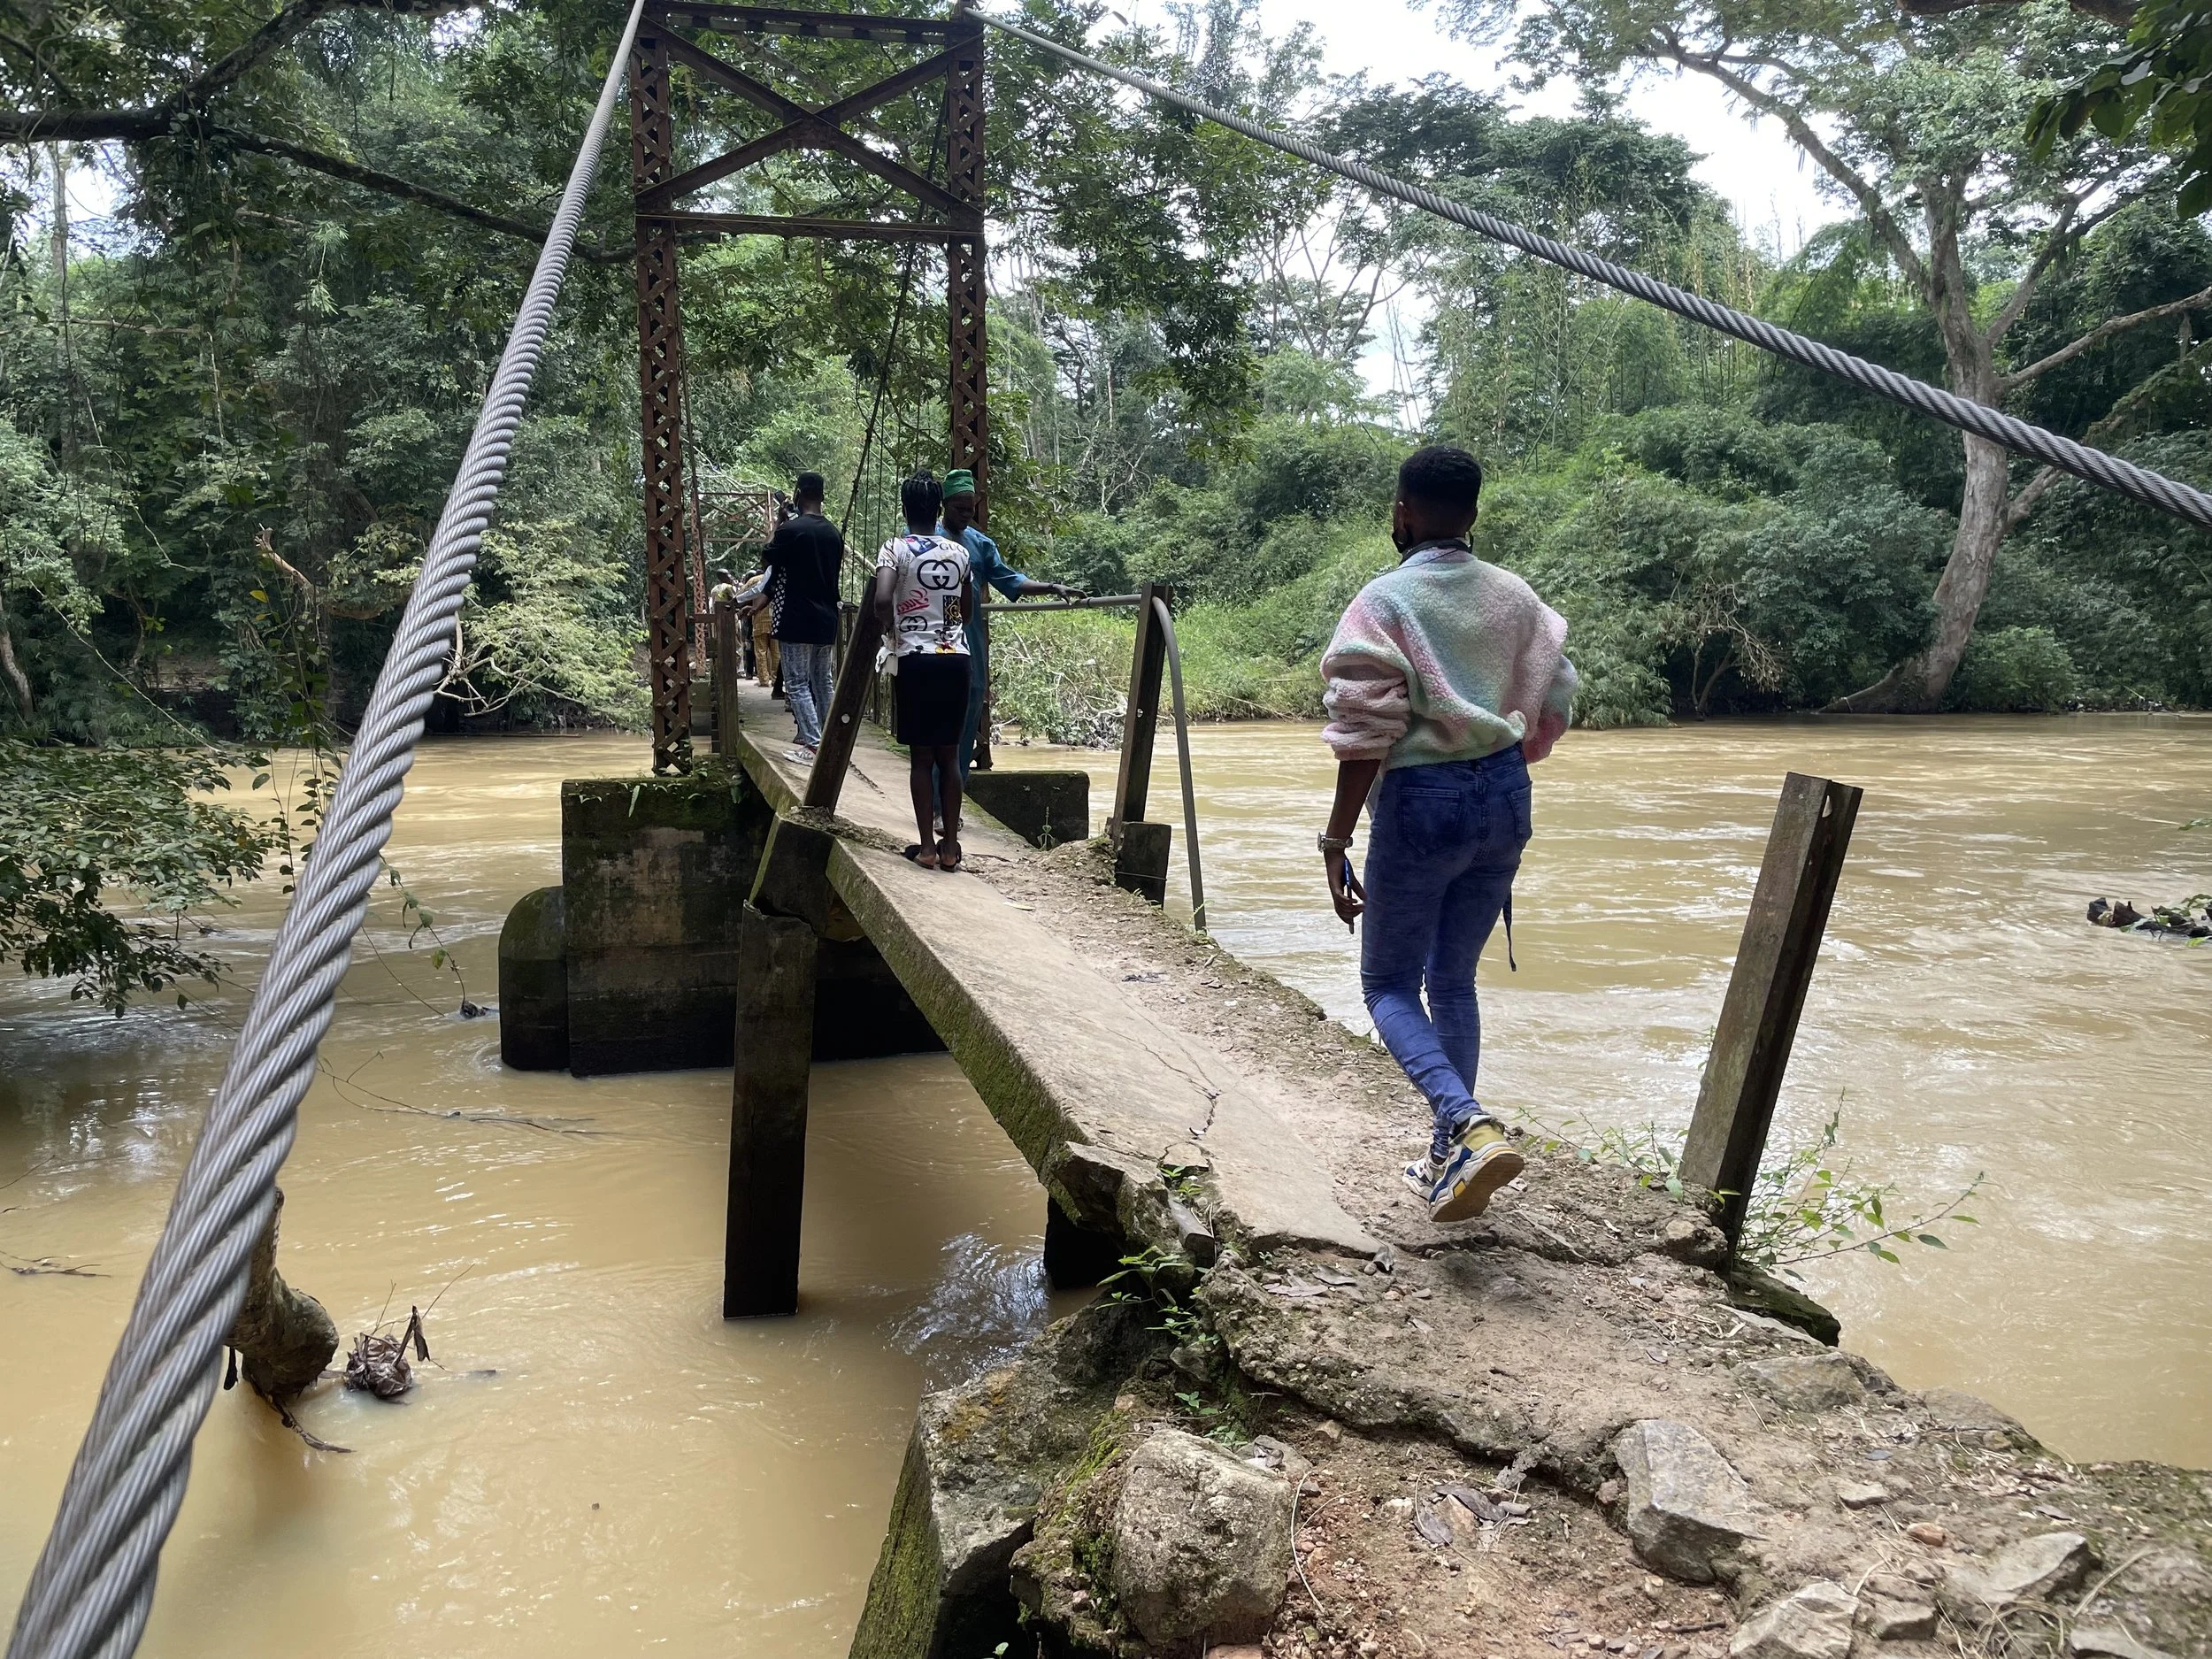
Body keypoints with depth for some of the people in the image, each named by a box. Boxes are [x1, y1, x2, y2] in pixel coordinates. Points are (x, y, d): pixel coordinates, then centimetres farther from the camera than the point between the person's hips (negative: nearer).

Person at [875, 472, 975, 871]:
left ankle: (926, 846, 4)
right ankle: (950, 846, 10)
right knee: (949, 754, 9)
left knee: (921, 755, 3)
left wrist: (890, 628, 1)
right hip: (956, 656, 3)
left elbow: (882, 601, -19)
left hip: (916, 658, -3)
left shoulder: (896, 549, -4)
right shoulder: (960, 553, 9)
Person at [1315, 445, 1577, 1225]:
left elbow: (1364, 736, -15)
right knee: (1453, 981, 18)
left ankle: (1469, 1127, -17)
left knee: (1389, 985, 6)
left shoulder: (1385, 600, -10)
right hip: (1504, 796, 6)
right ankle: (1451, 1158, 24)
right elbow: (1551, 706, 9)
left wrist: (1335, 844, -11)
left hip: (1421, 800, -6)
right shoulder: (1514, 596, 7)